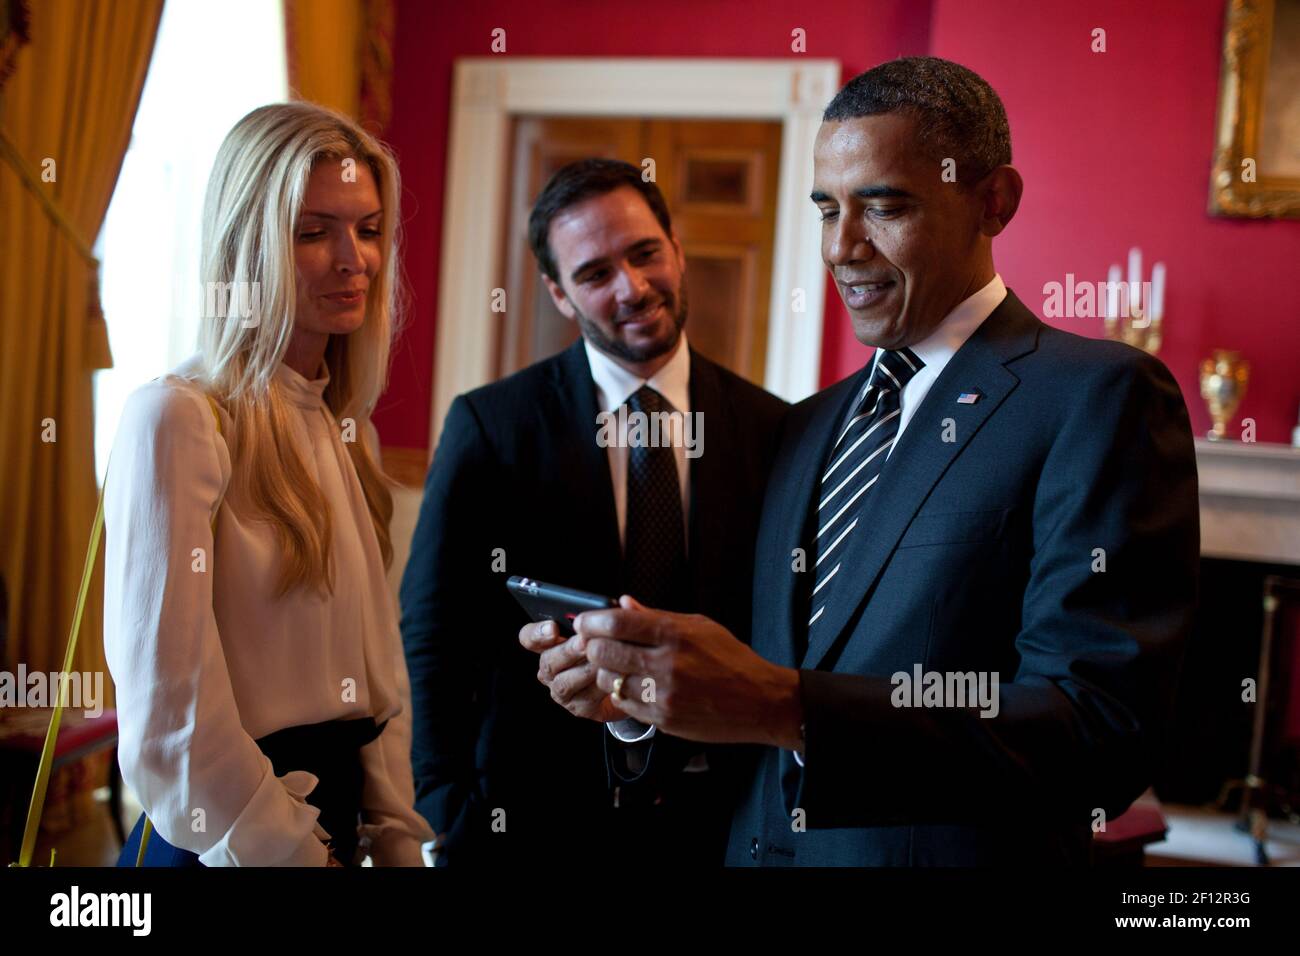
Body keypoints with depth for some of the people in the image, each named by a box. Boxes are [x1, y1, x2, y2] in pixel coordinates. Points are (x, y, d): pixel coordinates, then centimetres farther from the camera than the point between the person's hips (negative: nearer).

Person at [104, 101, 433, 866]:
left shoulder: (347, 430, 7)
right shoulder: (177, 419, -16)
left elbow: (380, 665, 8)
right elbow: (167, 711, -19)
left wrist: (399, 841, 2)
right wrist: (285, 849, -14)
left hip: (339, 821, 7)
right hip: (221, 839, -7)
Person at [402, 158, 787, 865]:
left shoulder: (772, 430, -2)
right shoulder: (488, 425, -6)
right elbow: (434, 641, -5)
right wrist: (450, 827, -12)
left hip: (709, 823, 2)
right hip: (532, 820, -1)